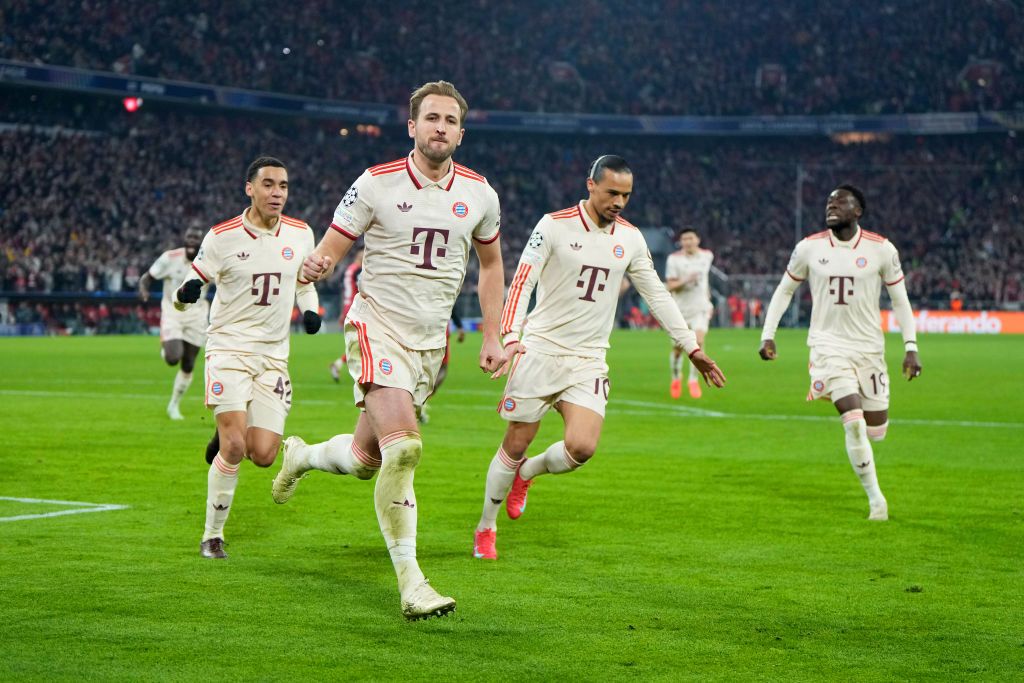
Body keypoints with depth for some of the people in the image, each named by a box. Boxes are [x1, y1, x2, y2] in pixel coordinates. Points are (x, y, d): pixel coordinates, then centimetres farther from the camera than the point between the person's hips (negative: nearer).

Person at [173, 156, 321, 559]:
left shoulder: (300, 234, 4)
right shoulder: (222, 237, -6)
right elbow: (194, 282, 1)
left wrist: (310, 310, 0)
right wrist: (186, 293, -23)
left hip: (274, 355, 3)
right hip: (229, 348, -3)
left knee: (263, 456, -7)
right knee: (234, 447, -17)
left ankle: (227, 436, 30)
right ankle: (212, 535, 1)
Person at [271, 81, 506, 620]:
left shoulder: (479, 193, 2)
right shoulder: (377, 184, -8)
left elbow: (490, 263, 18)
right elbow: (330, 249, -5)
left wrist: (492, 337, 12)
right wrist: (315, 267, -30)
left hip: (431, 342, 5)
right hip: (378, 328, -5)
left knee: (365, 459, 11)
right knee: (403, 448, -23)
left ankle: (302, 455, 45)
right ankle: (410, 583, -17)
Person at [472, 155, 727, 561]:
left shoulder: (630, 238, 6)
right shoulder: (554, 226, -7)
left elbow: (657, 295, 13)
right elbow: (522, 282, -12)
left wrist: (692, 348, 10)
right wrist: (510, 336, -26)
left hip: (589, 360, 3)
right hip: (541, 349, -3)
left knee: (582, 447, -16)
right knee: (516, 444, 1)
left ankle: (526, 473, 16)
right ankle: (485, 529, 22)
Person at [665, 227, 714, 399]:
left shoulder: (707, 256, 2)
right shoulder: (674, 259, -8)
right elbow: (670, 286, -10)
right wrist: (685, 281, -27)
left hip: (700, 308, 1)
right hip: (680, 309, -1)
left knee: (698, 341, -18)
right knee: (678, 348, 3)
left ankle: (693, 379, -5)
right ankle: (676, 378, 30)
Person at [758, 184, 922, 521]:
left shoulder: (882, 250, -4)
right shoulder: (809, 248, -2)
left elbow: (900, 300, 4)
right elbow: (784, 291, 10)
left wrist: (911, 348, -4)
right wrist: (768, 335, 2)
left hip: (869, 347, 1)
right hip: (829, 345, -1)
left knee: (876, 429, 5)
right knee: (854, 422, -18)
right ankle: (875, 499, -6)